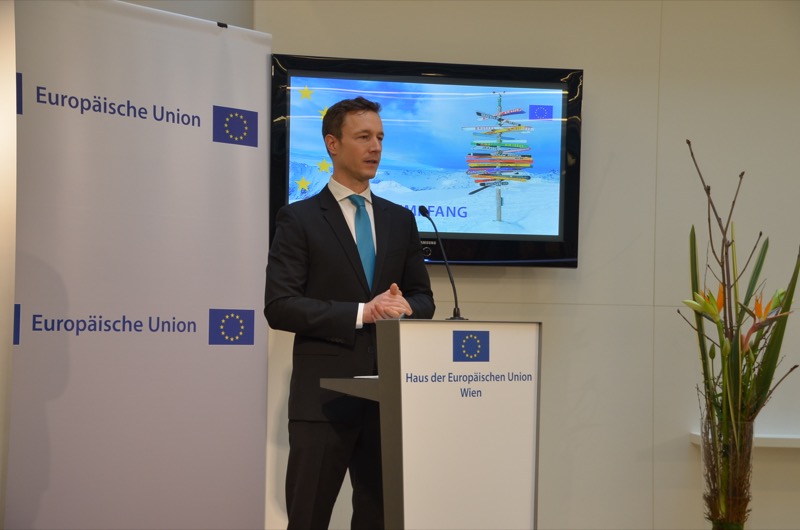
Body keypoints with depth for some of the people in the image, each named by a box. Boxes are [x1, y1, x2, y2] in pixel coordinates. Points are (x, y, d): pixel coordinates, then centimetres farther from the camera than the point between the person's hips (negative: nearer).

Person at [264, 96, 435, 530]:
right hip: (324, 396, -4)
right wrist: (360, 313, -19)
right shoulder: (299, 218, -2)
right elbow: (279, 306, -11)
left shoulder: (401, 220, 13)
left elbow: (424, 298, 14)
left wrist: (404, 308, -10)